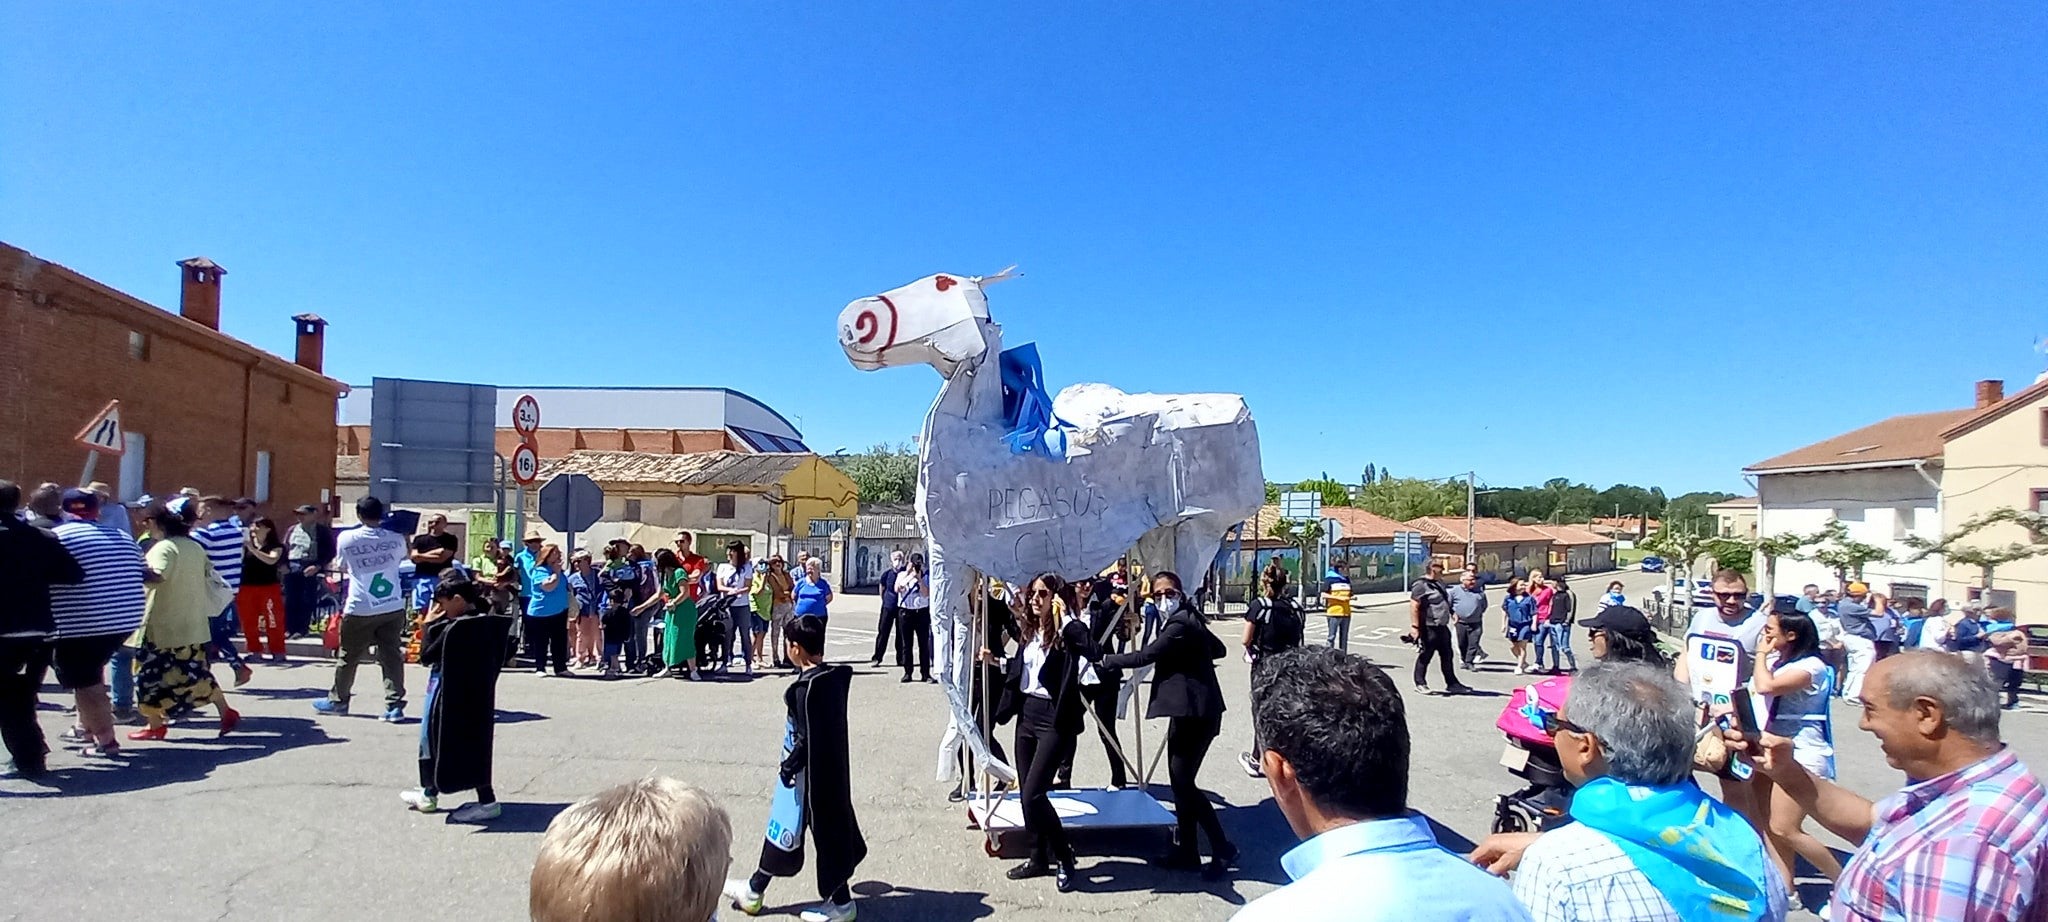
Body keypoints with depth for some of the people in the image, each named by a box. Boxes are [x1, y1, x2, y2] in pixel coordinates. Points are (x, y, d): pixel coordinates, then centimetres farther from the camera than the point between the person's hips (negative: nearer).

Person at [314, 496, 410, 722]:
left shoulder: (346, 538, -4)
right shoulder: (396, 539, 0)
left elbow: (342, 567, 11)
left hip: (360, 610, -1)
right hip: (393, 608, 1)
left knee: (349, 657, 15)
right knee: (392, 656, 2)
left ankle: (338, 700, 31)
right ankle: (395, 705, -3)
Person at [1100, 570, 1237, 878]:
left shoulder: (1180, 624, -17)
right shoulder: (1187, 619, 13)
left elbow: (1144, 656, -21)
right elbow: (1219, 649, 24)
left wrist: (1104, 660, -11)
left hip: (1196, 712, -10)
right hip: (1188, 710, 10)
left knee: (1184, 782, -6)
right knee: (1179, 780, 12)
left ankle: (1223, 850, 5)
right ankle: (1185, 851, 20)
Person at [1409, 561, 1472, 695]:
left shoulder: (1439, 583, 14)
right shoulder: (1421, 586, -15)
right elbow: (1414, 607, -19)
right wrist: (1415, 628, -22)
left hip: (1442, 627, 9)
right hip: (1429, 628, -9)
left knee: (1447, 656, 13)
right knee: (1425, 656, 3)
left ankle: (1452, 684, 22)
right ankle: (1420, 684, 15)